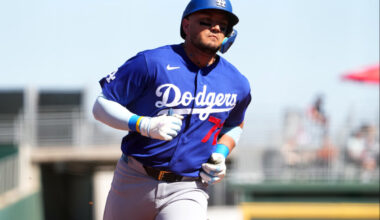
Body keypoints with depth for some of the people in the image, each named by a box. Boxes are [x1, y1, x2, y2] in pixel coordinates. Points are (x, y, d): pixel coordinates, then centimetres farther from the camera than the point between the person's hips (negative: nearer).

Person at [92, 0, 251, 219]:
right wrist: (145, 125, -21)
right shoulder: (152, 63, -8)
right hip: (134, 182, -1)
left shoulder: (238, 85, 4)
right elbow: (101, 106, -7)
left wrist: (220, 153, 4)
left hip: (188, 190, 1)